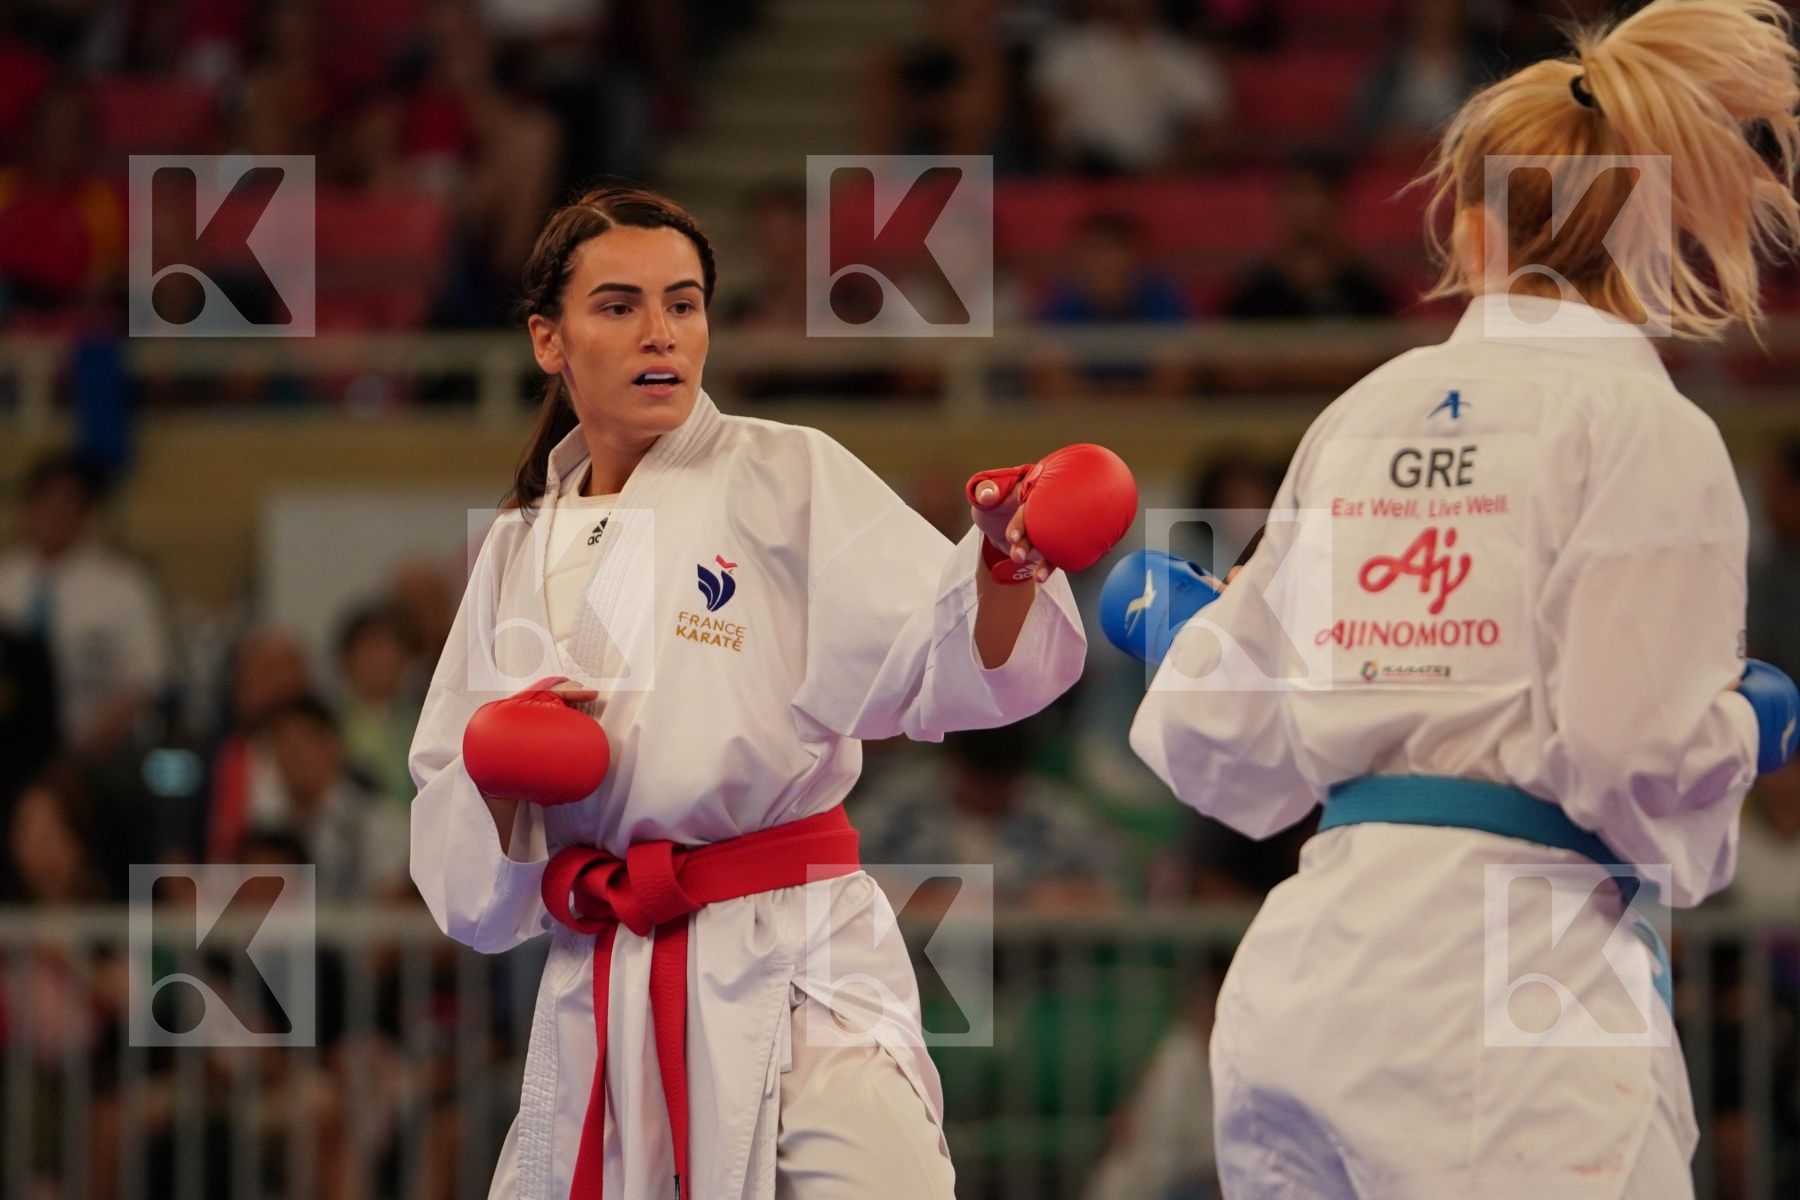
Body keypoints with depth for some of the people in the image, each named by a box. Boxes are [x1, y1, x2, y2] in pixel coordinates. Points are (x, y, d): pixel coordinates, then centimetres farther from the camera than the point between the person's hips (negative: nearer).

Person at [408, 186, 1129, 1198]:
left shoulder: (786, 479, -1)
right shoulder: (523, 550, 14)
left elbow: (942, 667, -15)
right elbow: (459, 855, 17)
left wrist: (1007, 559, -34)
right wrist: (497, 766, -5)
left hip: (794, 971, -5)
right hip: (598, 992, 5)